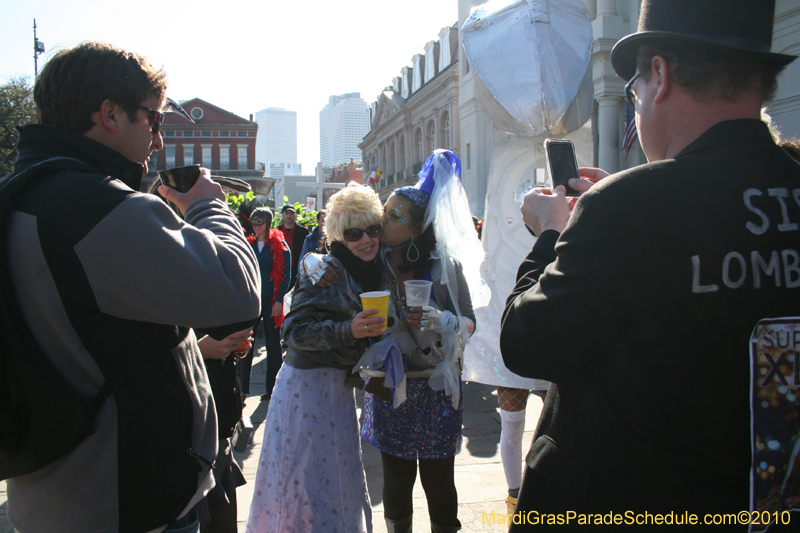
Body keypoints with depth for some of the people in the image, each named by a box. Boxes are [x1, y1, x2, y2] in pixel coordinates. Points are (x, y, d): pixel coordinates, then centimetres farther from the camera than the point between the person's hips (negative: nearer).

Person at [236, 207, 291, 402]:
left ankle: (272, 389, 17)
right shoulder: (248, 244, 8)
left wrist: (279, 301, -12)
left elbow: (287, 276, -4)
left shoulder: (279, 245, -2)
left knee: (273, 344, 7)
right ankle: (241, 388, 9)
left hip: (271, 301, -3)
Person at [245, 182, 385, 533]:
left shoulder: (369, 273, 8)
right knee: (307, 476, -2)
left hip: (337, 384, 8)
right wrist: (348, 330, -32)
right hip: (307, 383, -8)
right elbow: (295, 330, -22)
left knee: (337, 474, 16)